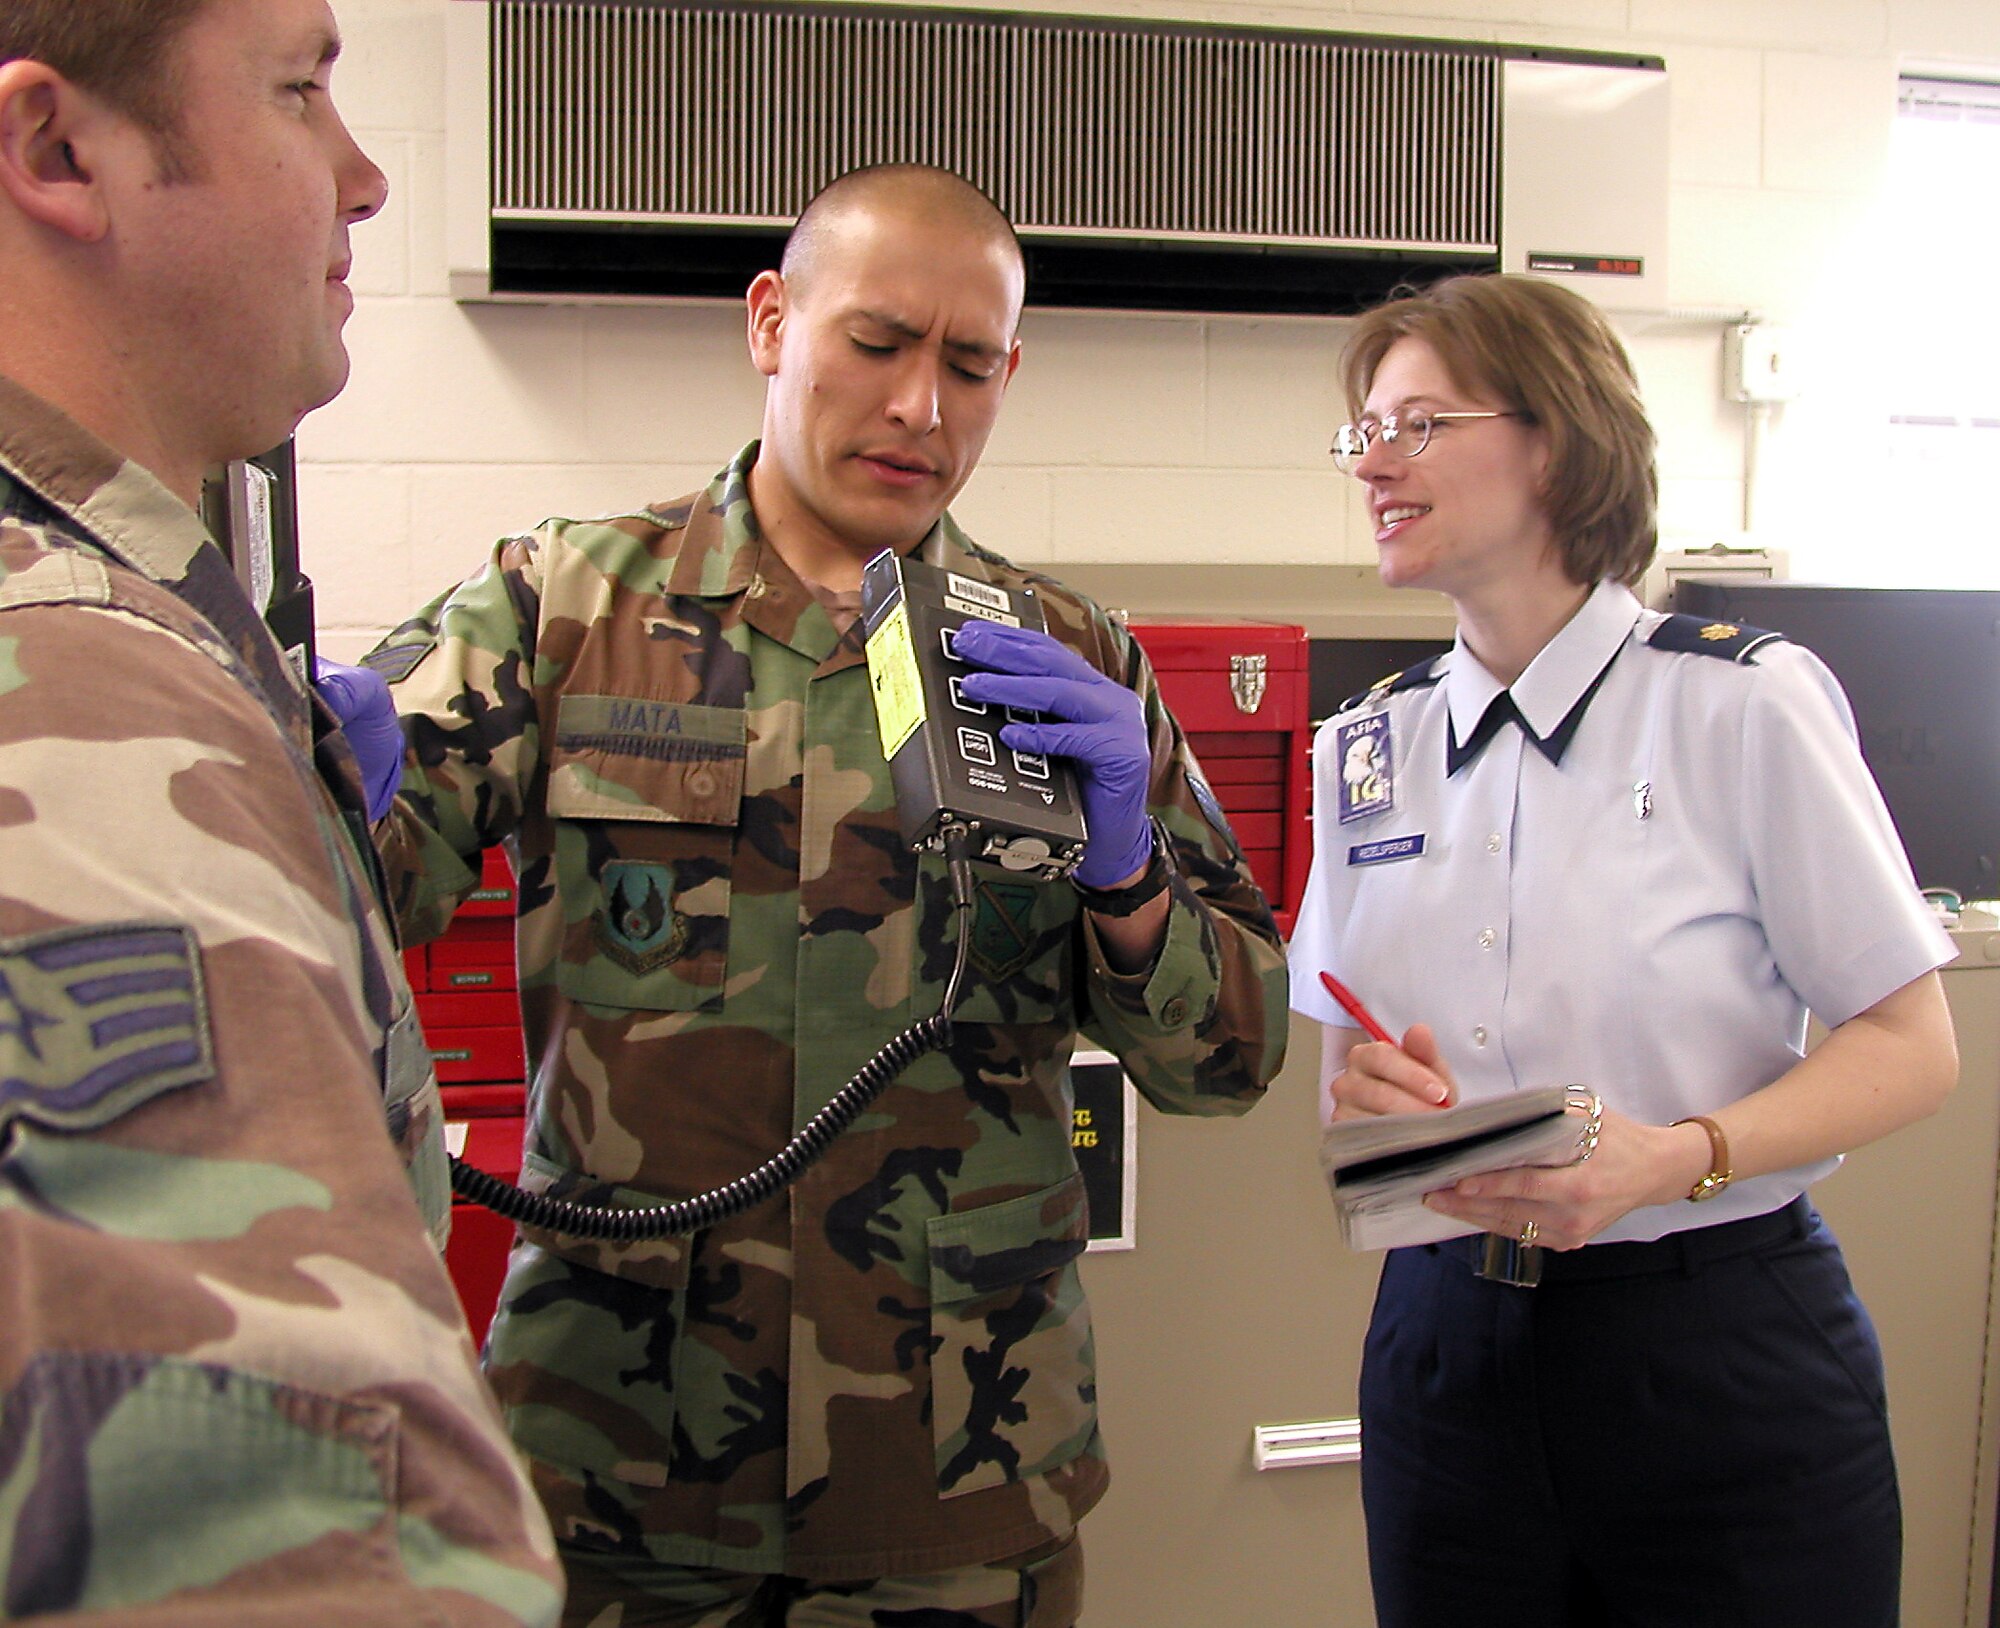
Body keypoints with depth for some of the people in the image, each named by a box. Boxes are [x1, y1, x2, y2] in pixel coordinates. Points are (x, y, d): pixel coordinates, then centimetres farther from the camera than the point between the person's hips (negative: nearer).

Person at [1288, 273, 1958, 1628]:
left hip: (1720, 1352, -4)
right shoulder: (1365, 749, 5)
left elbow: (1910, 1048, -8)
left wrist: (1681, 1154, -23)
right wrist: (1364, 1093, -11)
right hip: (1445, 1345, 4)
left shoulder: (1742, 702, -10)